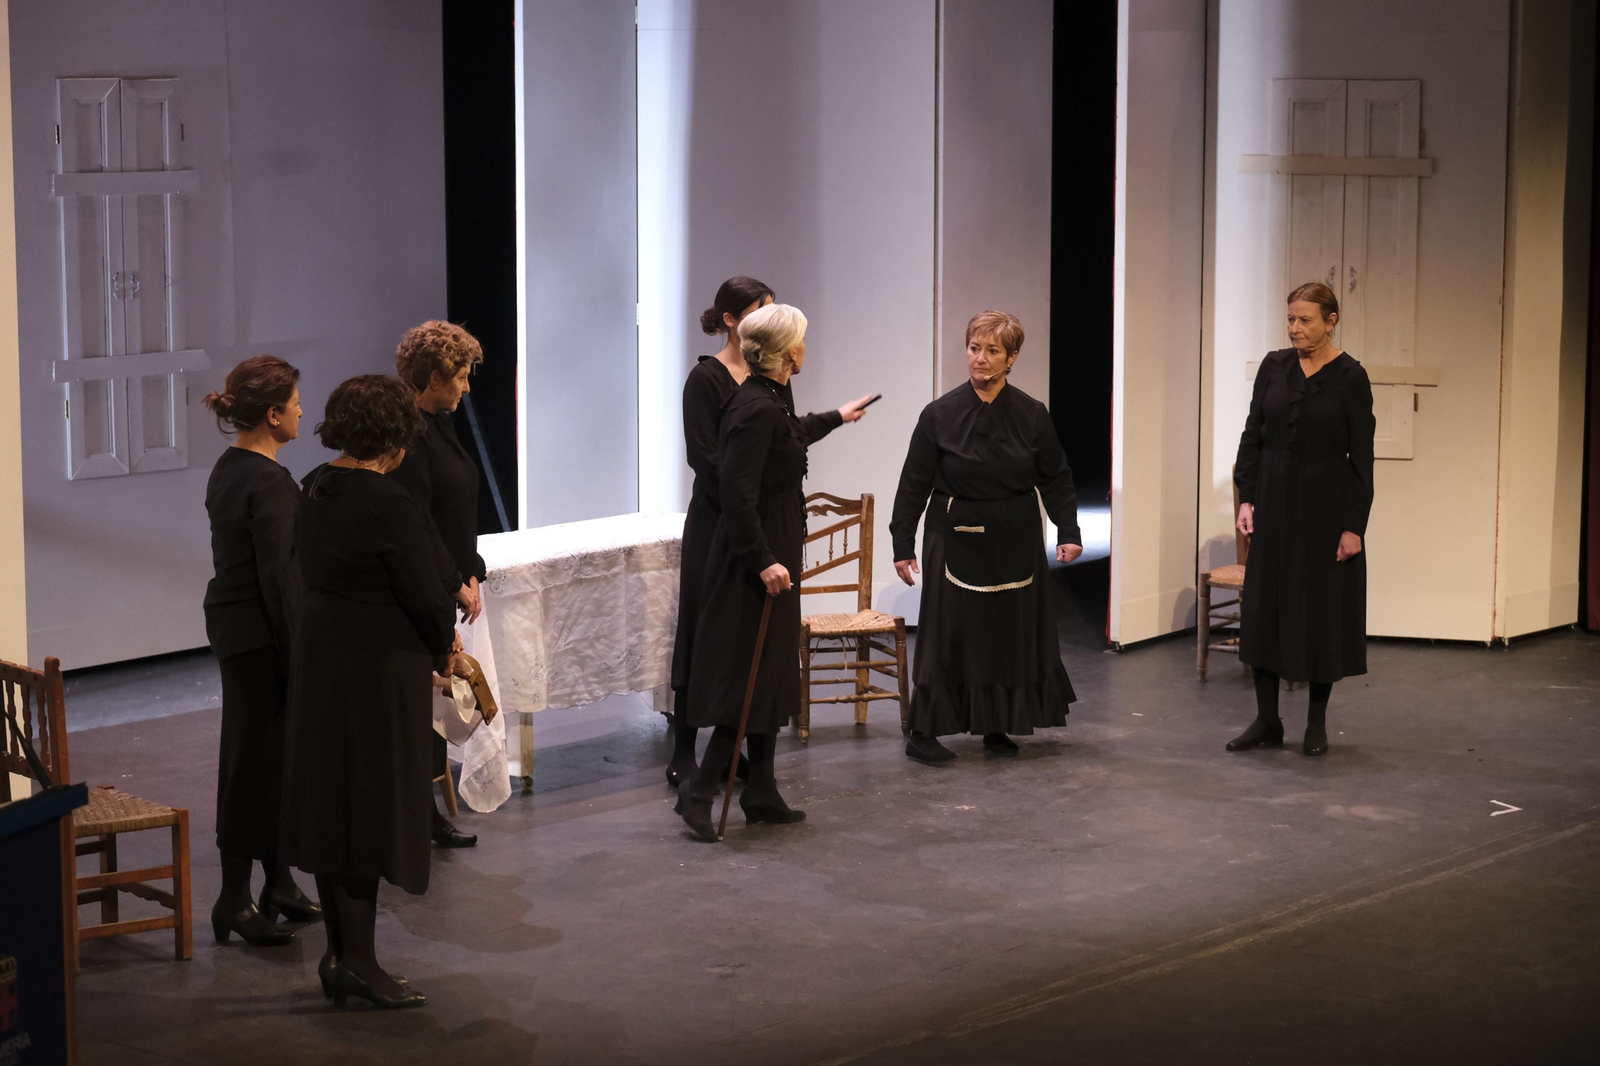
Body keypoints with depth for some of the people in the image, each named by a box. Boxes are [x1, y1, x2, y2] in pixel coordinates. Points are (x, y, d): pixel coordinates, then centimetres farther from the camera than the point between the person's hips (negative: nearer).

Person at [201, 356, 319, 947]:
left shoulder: (229, 468, 9)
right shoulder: (268, 483, -21)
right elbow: (279, 576, -21)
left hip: (230, 623, 10)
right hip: (260, 633, -10)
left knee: (271, 756, 17)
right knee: (257, 760, -3)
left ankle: (278, 882, 26)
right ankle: (235, 902, 3)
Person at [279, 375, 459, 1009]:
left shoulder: (315, 488, 4)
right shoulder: (389, 503, -20)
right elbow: (426, 595, -17)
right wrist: (444, 650, 4)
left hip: (318, 655, 8)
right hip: (379, 666, -8)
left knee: (330, 799, 13)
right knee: (372, 805, -1)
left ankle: (339, 953, 21)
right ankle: (357, 963, 2)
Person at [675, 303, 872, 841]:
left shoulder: (770, 400, 9)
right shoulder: (755, 407, -21)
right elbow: (738, 493, -25)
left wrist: (835, 418, 52)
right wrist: (764, 561, -26)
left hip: (772, 551, 10)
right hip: (755, 559, -10)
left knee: (771, 675, 13)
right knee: (749, 678, -9)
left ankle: (762, 795, 19)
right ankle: (699, 790, -5)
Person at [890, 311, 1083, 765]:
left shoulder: (1031, 415, -2)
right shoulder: (941, 415, -7)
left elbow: (1056, 479, 5)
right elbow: (914, 484, -4)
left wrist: (1068, 532, -3)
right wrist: (903, 545, -6)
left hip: (1015, 544, 3)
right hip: (957, 540, -2)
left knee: (1012, 633, 8)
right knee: (947, 633, -3)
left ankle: (997, 727, 21)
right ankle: (922, 733, 3)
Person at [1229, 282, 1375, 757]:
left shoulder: (1349, 377, -8)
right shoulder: (1273, 367, 3)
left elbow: (1361, 457, -8)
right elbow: (1252, 437, 6)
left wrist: (1354, 525, -11)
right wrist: (1247, 498, -3)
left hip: (1325, 506, -4)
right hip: (1274, 503, 4)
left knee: (1322, 610, 3)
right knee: (1264, 607, 5)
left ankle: (1317, 722, 15)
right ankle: (1267, 720, 13)